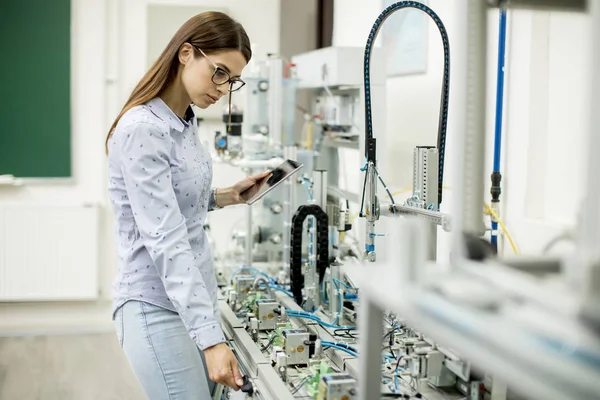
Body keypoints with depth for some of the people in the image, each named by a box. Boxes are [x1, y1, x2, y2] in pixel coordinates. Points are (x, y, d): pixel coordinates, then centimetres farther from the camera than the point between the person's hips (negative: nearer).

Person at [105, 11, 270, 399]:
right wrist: (211, 337, -30)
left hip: (194, 300, 9)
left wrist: (226, 197, 8)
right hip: (158, 307, -9)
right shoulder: (142, 129, -19)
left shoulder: (186, 122, 9)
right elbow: (165, 242, -25)